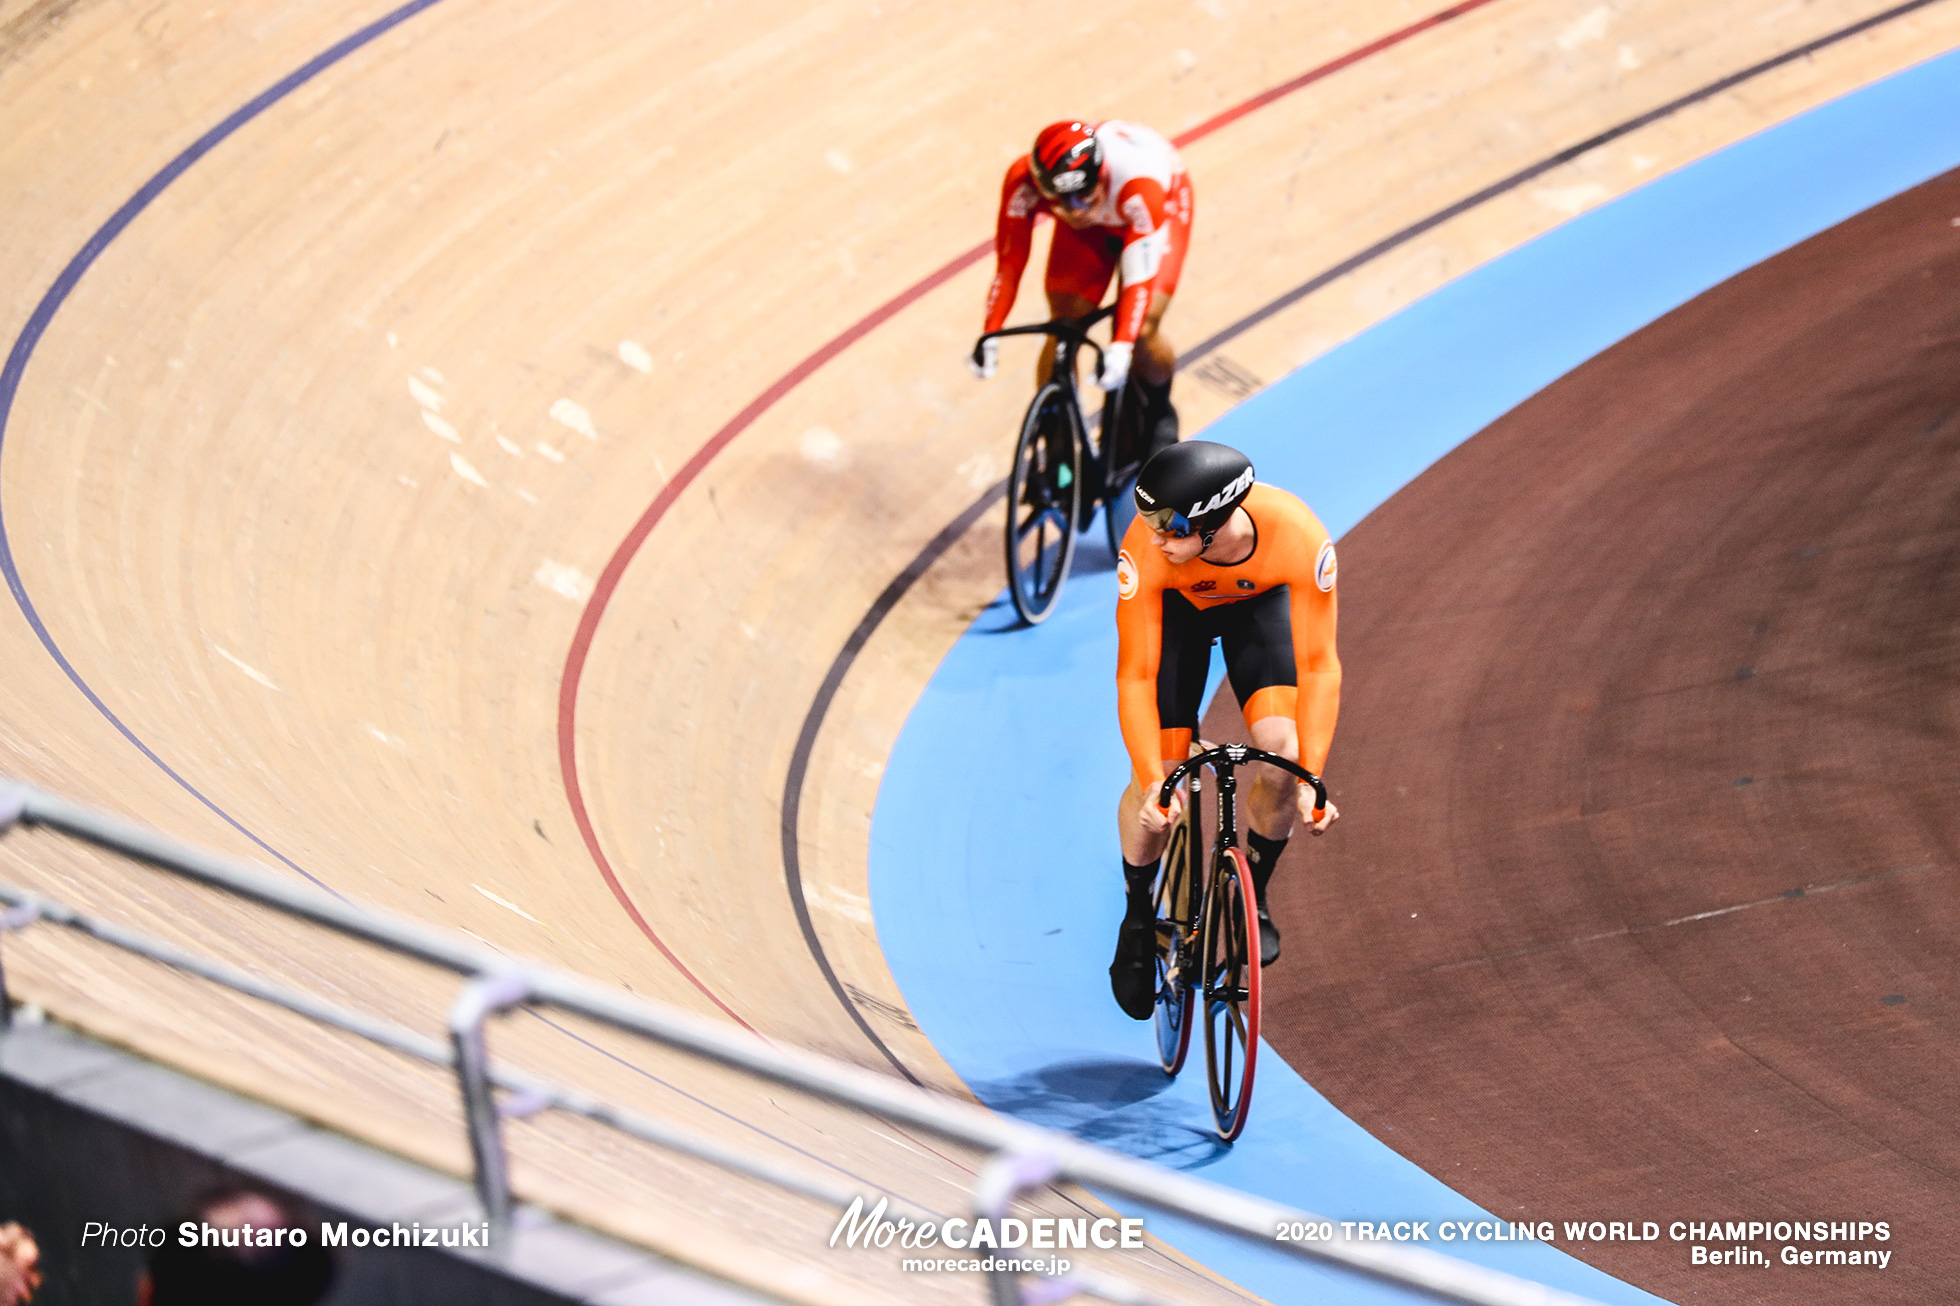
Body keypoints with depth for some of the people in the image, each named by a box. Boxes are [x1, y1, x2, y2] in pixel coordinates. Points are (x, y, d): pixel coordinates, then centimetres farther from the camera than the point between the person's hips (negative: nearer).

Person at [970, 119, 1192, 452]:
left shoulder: (1139, 187, -45)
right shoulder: (1023, 182, -37)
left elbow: (1139, 278, -44)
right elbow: (1010, 261, -29)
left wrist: (1121, 346, -55)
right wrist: (990, 333, -37)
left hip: (1163, 202, -3)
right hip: (1091, 225, 3)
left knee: (1143, 332, -17)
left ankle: (1160, 415, 16)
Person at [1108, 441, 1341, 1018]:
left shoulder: (1300, 537, -41)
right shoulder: (1146, 549, -40)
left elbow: (1318, 666, -32)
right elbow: (1135, 677, -33)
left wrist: (1311, 777, -38)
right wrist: (1153, 783, -41)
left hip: (1259, 602, 1)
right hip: (1175, 608, 0)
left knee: (1282, 754, -18)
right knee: (1159, 782, -10)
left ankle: (1253, 892, 11)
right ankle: (1138, 918, 18)